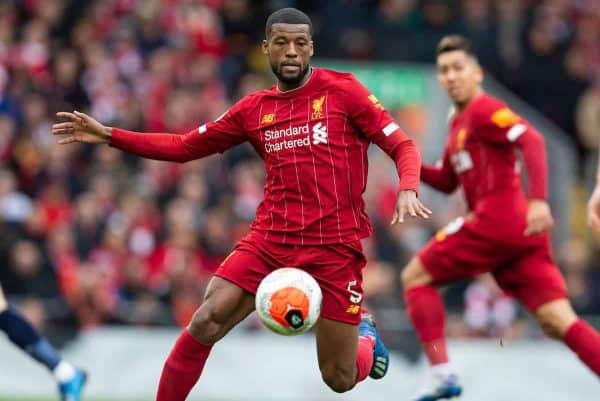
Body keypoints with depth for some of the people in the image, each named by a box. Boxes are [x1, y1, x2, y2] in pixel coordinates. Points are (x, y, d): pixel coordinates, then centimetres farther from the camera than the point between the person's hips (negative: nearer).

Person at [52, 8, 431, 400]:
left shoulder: (342, 90, -1)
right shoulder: (254, 109, 10)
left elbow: (403, 146, -1)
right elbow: (184, 146, 16)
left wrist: (407, 190, -22)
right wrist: (109, 135, 8)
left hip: (335, 248, -3)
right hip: (269, 240, 3)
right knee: (203, 325, -18)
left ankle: (364, 334, 37)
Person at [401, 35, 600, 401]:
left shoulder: (483, 110, -3)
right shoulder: (459, 123, 26)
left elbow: (532, 140, -18)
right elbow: (447, 182, 34)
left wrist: (538, 199, -29)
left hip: (497, 217, -9)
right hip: (520, 230, 9)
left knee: (415, 277, 4)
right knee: (559, 321, -4)